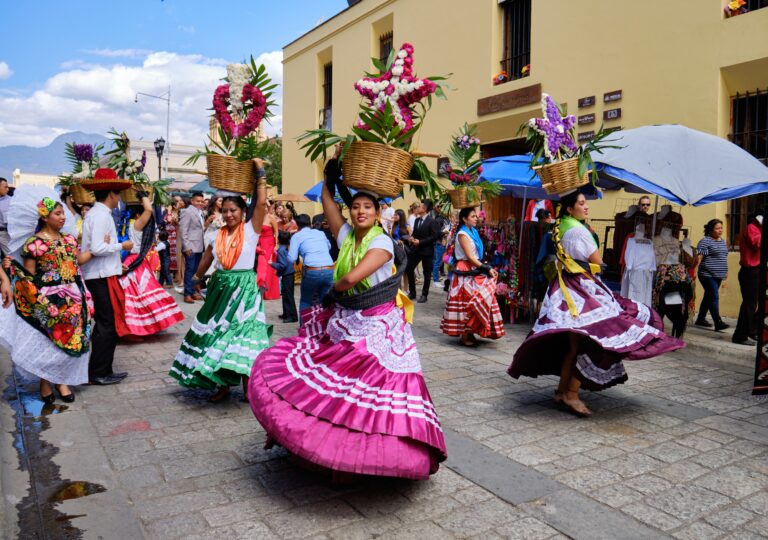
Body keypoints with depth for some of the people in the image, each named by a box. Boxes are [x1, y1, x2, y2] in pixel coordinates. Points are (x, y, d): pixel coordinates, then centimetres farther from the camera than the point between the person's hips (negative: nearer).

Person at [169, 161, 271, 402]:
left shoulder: (251, 230, -5)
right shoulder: (217, 235, 7)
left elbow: (261, 203, -18)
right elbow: (206, 259, 20)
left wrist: (260, 173, -15)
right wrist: (197, 278, 29)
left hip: (244, 289, -5)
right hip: (220, 288, 5)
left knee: (242, 333, -6)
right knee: (216, 333, 7)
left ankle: (247, 385, 5)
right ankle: (222, 384, 21)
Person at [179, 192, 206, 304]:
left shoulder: (200, 212, 15)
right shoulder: (187, 211, -8)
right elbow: (183, 230, -13)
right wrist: (187, 246, -17)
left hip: (199, 247, 7)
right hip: (190, 247, -7)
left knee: (196, 271, 11)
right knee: (189, 270, -3)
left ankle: (193, 291, 19)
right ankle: (187, 294, 2)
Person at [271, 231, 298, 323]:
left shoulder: (281, 250, -17)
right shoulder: (288, 247, 6)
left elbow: (282, 265, -21)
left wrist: (272, 264, -10)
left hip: (287, 275, -9)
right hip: (290, 274, 9)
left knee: (288, 295, -5)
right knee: (286, 295, 17)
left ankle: (293, 316, -3)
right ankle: (287, 314, 26)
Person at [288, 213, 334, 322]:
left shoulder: (297, 236, 9)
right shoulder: (320, 233, 22)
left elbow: (291, 259, 1)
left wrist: (289, 251, 21)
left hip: (312, 272, -3)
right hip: (330, 271, 3)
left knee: (305, 301, 19)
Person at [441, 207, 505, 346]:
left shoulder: (473, 232, 14)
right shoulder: (462, 234, -12)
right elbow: (470, 257, -18)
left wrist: (486, 268, 4)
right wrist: (487, 268, -19)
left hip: (474, 271, 8)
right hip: (466, 272, -8)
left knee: (474, 301, 8)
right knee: (467, 303, -6)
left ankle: (468, 332, 16)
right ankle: (465, 334, 1)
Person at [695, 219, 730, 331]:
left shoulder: (723, 241, 16)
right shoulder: (705, 241, -11)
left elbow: (724, 257, 24)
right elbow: (699, 257, -18)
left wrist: (725, 271, 23)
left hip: (718, 276, 8)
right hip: (707, 275, -8)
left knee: (708, 297, 14)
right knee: (714, 297, -12)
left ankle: (700, 319, 23)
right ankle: (718, 323, -14)